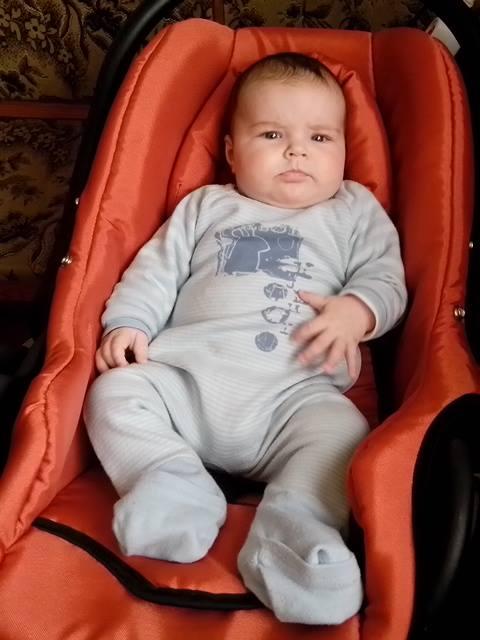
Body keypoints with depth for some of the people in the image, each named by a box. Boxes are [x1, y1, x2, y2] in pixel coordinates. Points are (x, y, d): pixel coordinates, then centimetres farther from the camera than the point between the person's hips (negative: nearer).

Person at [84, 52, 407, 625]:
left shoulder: (355, 211, 20)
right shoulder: (205, 207, 22)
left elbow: (387, 278, 13)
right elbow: (155, 270, 17)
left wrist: (356, 309, -10)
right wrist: (127, 323, 0)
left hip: (295, 391, -1)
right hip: (185, 377, 2)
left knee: (341, 435, -30)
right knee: (114, 392, -20)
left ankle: (293, 531, -35)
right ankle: (175, 487, -28)